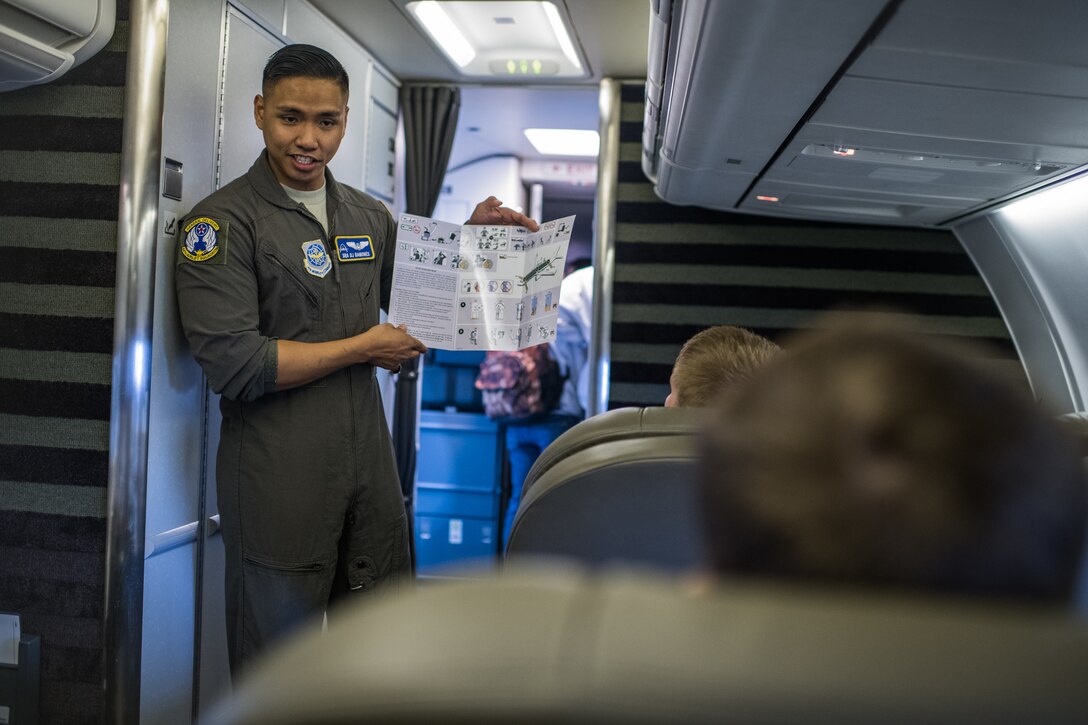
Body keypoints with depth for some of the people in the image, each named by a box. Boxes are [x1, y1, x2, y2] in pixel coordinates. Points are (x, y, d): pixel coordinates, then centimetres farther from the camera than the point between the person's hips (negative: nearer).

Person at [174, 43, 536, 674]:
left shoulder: (370, 216, 12)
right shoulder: (223, 221, -9)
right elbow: (230, 363, -18)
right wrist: (364, 347, -12)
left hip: (369, 456, 6)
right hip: (279, 472, -6)